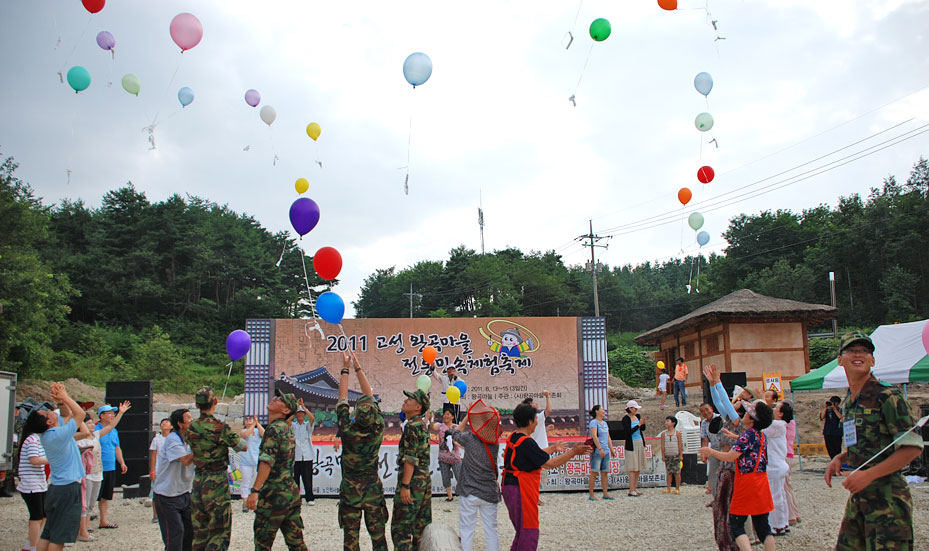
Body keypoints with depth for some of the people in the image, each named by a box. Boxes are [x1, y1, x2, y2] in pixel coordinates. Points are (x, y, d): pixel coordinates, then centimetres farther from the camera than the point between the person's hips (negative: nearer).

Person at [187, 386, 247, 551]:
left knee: (200, 531, 15)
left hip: (198, 481, 6)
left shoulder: (191, 428, 2)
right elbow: (243, 447, -3)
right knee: (219, 532, 1)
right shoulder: (221, 428, -14)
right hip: (217, 482, -6)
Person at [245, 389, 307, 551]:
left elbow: (267, 461, -26)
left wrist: (255, 490, -30)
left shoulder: (274, 429, -14)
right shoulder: (287, 428, 12)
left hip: (275, 494, -9)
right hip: (292, 493, 9)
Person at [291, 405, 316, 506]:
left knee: (308, 478, -2)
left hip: (307, 456, -1)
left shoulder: (308, 425, 11)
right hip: (295, 456, 1)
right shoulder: (293, 425, 11)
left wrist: (303, 407, -17)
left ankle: (310, 498, 3)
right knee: (294, 478, 1)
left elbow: (312, 418, -10)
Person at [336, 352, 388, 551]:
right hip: (373, 489, 2)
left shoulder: (348, 431, -18)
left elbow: (342, 399, -4)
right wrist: (358, 368, 4)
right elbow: (370, 395, -2)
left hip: (350, 490, -2)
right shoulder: (378, 430, -12)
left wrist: (346, 369, 4)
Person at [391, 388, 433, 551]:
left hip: (413, 480, -9)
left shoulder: (412, 425, -14)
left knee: (401, 526, -6)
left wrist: (405, 485, -20)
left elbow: (410, 458, -19)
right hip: (425, 480, 9)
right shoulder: (422, 424, 12)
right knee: (422, 525, 12)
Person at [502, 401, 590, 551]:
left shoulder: (513, 438, 10)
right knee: (529, 533, -3)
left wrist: (554, 448, 30)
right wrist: (573, 452, -9)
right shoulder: (526, 442, -20)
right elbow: (549, 464, -16)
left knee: (522, 532, 20)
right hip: (521, 492, -10)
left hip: (510, 488, 10)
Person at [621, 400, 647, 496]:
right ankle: (631, 490, -5)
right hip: (632, 444, -7)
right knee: (632, 468, -7)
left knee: (638, 467, 10)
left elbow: (643, 429, 14)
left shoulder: (638, 416, 8)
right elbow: (628, 432, -21)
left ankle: (635, 488, 17)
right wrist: (638, 425, -20)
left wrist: (643, 423, -6)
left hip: (640, 443, 7)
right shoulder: (625, 419, -11)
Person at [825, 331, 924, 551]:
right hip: (858, 495, 8)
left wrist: (869, 474, -20)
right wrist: (840, 458, 6)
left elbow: (913, 448, -15)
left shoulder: (888, 397, -11)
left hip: (888, 497, -8)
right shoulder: (848, 402, 13)